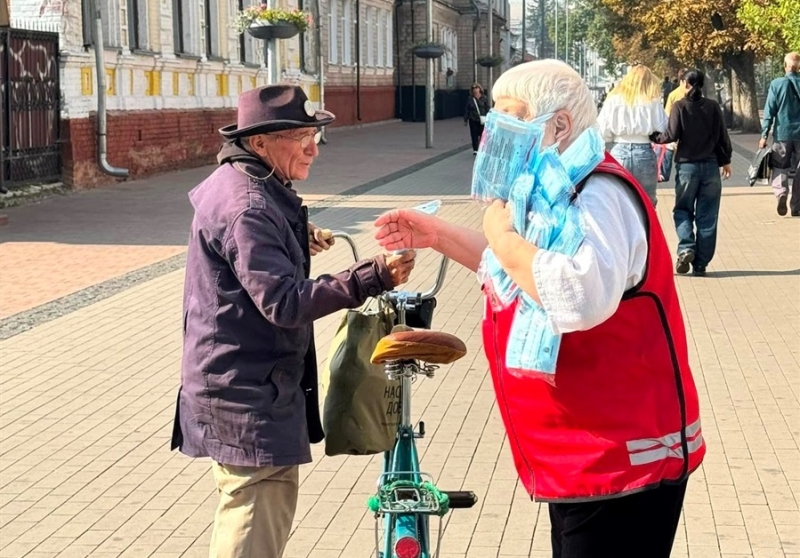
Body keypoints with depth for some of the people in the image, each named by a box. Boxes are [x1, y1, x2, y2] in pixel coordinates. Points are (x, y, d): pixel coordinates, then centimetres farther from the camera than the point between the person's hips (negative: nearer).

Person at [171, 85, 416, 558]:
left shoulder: (234, 182, 10)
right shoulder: (247, 208, -23)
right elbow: (284, 303, -31)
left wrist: (296, 237, 17)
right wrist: (372, 279, -37)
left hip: (243, 383, 11)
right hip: (248, 392, -11)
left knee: (276, 499, 24)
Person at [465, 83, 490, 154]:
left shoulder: (484, 98, 1)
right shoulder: (470, 99, 3)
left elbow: (487, 108, 3)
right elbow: (466, 110, 6)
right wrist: (465, 120, 6)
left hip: (482, 120, -1)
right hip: (473, 120, 1)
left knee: (482, 135, 1)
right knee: (474, 135, 1)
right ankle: (475, 149, 7)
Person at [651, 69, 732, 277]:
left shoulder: (679, 106, -5)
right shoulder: (713, 106, 1)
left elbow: (672, 135, -12)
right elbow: (722, 136, 4)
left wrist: (655, 138, 5)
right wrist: (726, 160, 16)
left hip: (687, 165, -2)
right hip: (710, 165, 2)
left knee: (682, 210, 13)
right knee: (707, 216, 6)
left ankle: (686, 248, -11)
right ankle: (700, 264, 7)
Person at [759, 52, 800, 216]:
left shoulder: (777, 84, -5)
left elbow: (769, 111, -4)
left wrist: (764, 135, 0)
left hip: (782, 134, -1)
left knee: (780, 168, 9)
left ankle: (781, 192, -17)